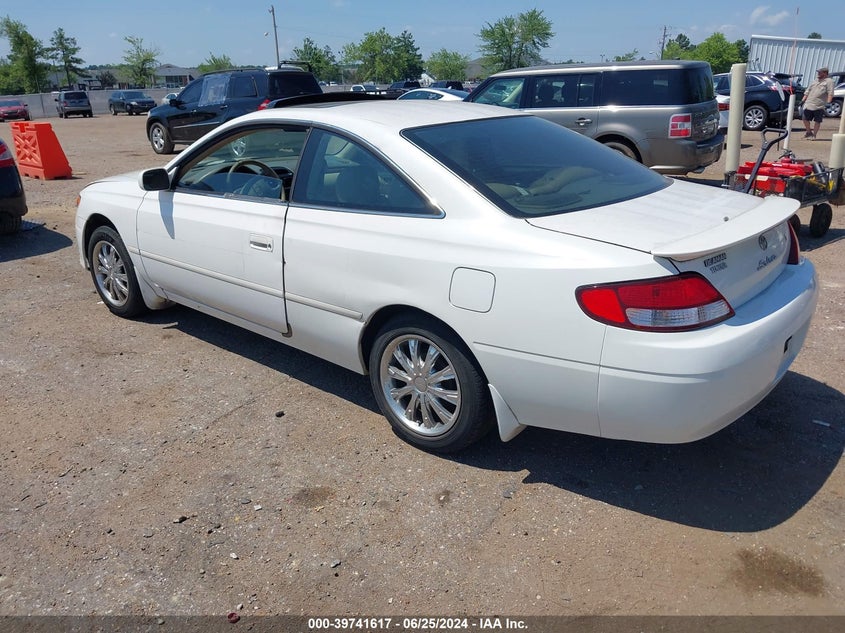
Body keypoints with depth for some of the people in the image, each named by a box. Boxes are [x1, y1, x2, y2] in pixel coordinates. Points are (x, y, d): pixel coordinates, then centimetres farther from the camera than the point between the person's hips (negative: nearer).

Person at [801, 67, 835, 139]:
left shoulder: (829, 81, 1)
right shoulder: (815, 81, 21)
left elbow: (830, 93, -9)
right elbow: (808, 91, 23)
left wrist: (828, 102, -21)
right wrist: (803, 100, 13)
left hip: (819, 106, -6)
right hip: (809, 104, 6)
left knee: (817, 121, -1)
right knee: (805, 118, 4)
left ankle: (814, 135, 6)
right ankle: (809, 132, 21)